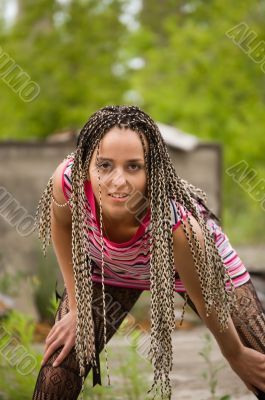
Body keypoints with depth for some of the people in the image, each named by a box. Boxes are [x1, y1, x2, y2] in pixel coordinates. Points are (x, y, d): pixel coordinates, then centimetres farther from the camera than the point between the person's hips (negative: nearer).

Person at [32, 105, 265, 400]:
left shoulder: (181, 226, -45)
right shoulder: (67, 181, -39)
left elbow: (206, 303, -24)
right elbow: (62, 227, -12)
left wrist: (236, 356, -6)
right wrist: (77, 307, -4)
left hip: (204, 262, -1)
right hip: (109, 265, 2)